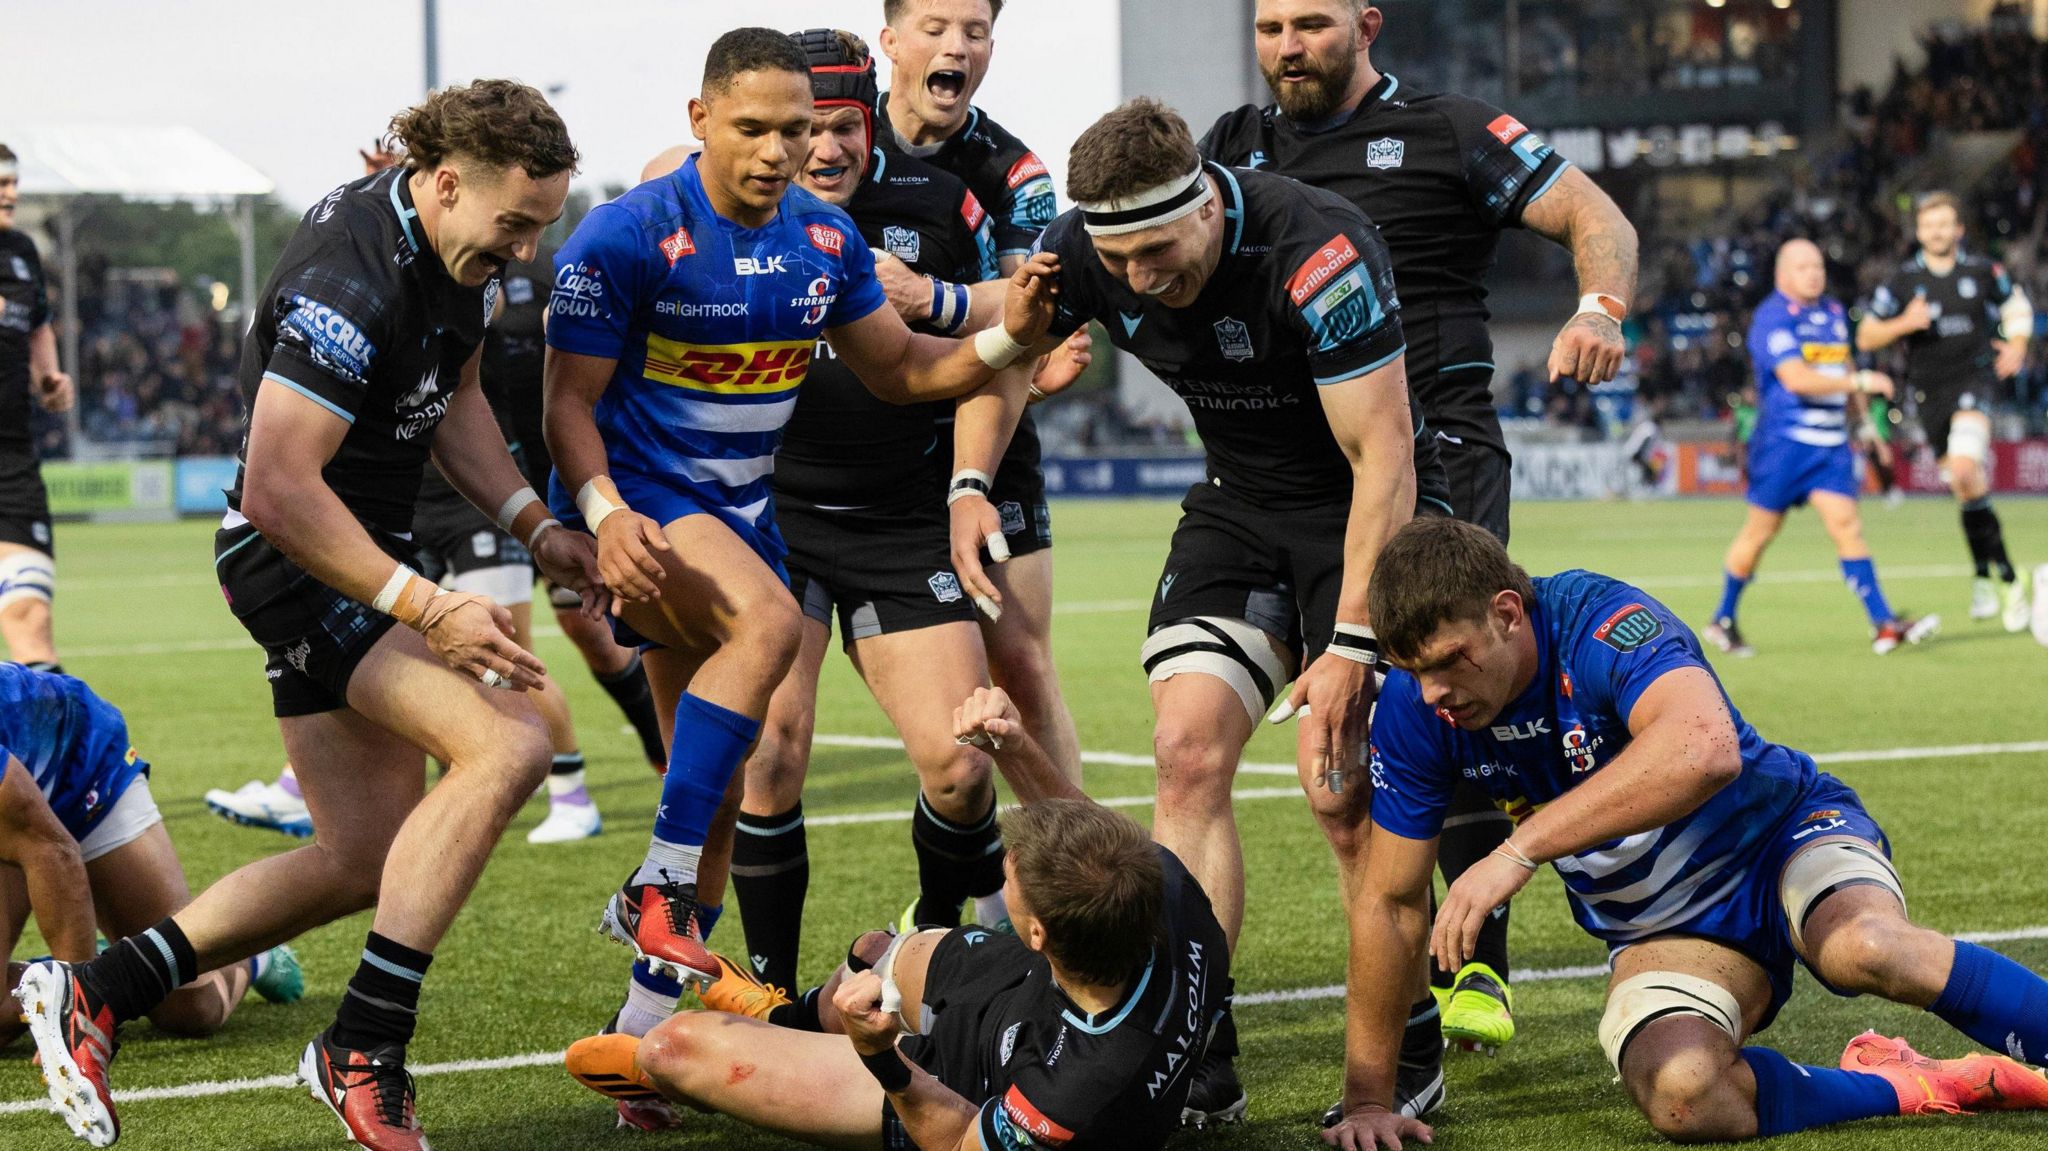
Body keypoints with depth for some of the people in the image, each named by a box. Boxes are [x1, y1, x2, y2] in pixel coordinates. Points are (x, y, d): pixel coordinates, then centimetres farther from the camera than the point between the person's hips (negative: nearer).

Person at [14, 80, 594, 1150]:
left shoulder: (449, 244, 3)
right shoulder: (350, 284, -27)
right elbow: (280, 489, -30)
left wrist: (532, 524, 8)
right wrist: (426, 609, -30)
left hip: (360, 550, 10)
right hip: (297, 556, -10)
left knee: (365, 858, 11)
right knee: (507, 744, -25)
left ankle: (92, 993, 18)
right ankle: (363, 1050, -19)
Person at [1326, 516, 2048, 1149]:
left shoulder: (1599, 621, -28)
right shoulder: (1414, 706, -11)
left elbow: (1706, 749, -49)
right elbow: (1392, 899, -2)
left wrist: (1520, 851, -52)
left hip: (1785, 835, -4)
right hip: (1663, 932, 4)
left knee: (1862, 948, -39)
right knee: (1679, 1093, -30)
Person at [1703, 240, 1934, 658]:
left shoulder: (1834, 311, 13)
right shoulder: (1772, 318, -12)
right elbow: (1797, 379, -24)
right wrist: (1860, 381, -27)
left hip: (1832, 443, 5)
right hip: (1784, 440, -5)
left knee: (1845, 524, -6)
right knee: (1761, 530, 2)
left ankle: (1883, 624, -13)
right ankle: (1722, 621, 18)